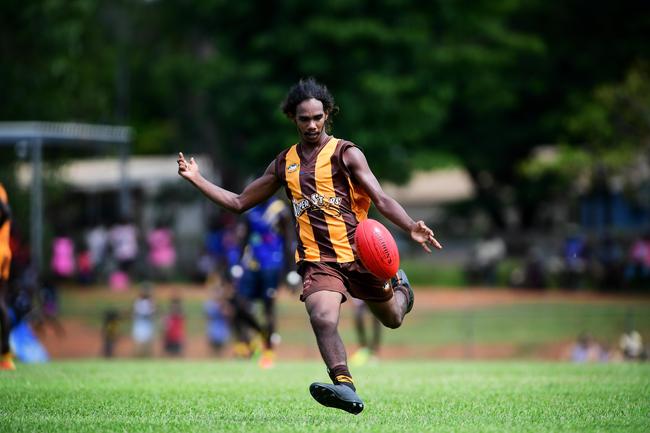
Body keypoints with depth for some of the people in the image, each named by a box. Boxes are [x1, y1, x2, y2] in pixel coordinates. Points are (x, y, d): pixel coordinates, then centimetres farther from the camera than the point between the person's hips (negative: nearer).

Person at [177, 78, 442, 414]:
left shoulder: (346, 154, 1)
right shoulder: (284, 163, 14)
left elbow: (381, 200, -7)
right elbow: (239, 203, 22)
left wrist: (411, 228, -25)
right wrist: (196, 179, 14)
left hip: (359, 254, -1)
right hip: (317, 259, 1)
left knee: (392, 319, 17)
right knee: (322, 319, -28)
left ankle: (400, 287, 52)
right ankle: (345, 387, -37)